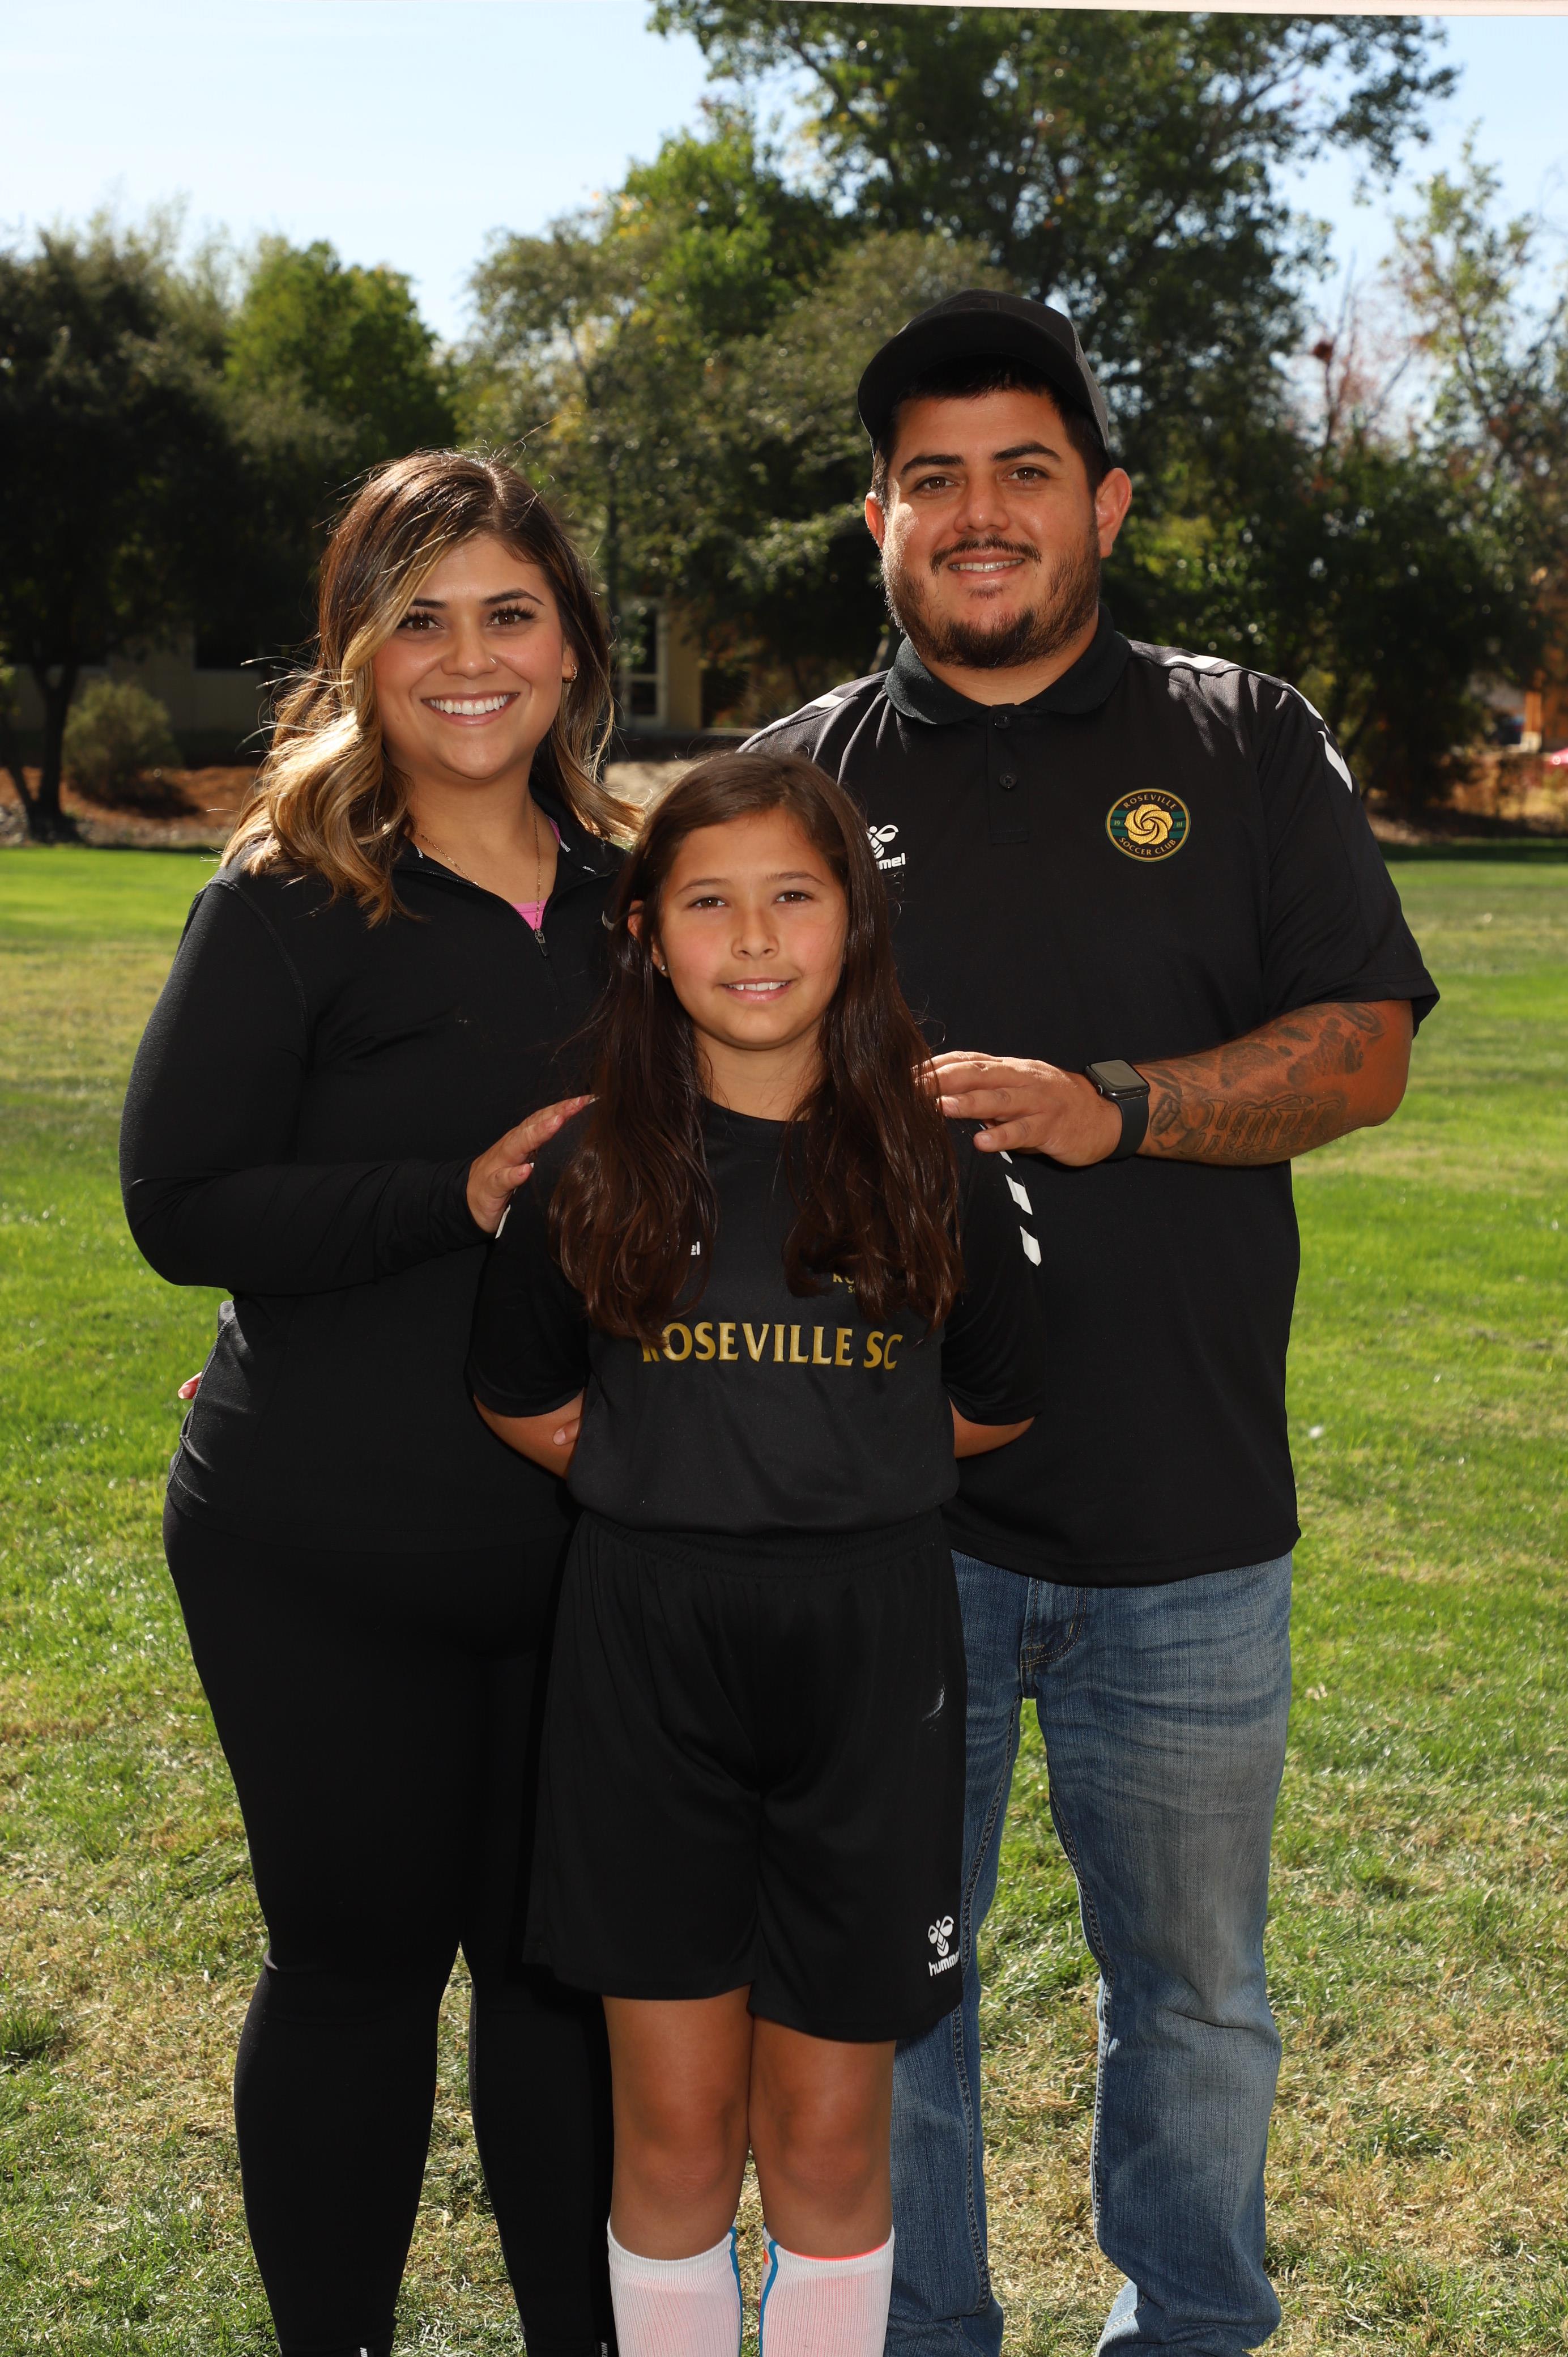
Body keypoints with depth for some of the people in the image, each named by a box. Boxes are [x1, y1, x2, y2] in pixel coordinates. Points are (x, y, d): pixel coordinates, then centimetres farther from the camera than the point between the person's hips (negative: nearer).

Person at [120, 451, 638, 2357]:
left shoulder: (632, 889, 7)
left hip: (596, 1541, 4)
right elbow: (180, 1204, -13)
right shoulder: (287, 903, -7)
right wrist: (464, 1198, -23)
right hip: (332, 1559, -4)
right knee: (358, 1961, 10)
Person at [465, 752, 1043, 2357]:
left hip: (870, 1659, 0)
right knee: (675, 2126, 9)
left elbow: (992, 1411, 10)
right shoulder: (590, 1165, 0)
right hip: (648, 1656, 0)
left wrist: (831, 1471, 5)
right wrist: (684, 1485, 2)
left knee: (828, 2134, 9)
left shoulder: (933, 1162, -1)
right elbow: (524, 1406, 10)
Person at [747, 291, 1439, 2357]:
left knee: (1196, 1996, 17)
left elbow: (1366, 1050, -4)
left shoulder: (1247, 747, 4)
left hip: (1184, 1515, 0)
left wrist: (1109, 1109, -19)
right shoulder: (799, 776, 5)